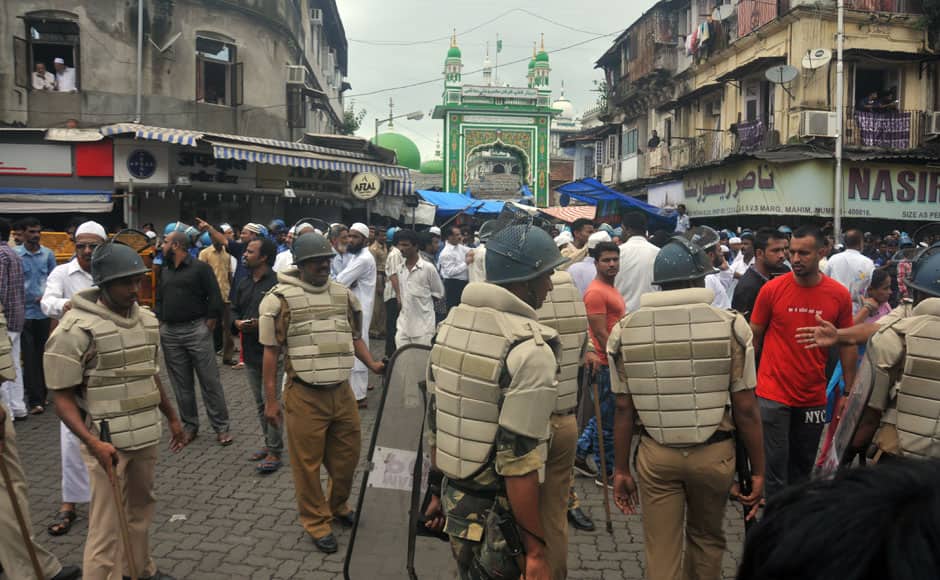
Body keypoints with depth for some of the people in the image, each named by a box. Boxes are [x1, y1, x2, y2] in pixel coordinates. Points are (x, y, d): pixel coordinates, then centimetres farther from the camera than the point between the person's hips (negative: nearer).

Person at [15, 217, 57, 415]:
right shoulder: (15, 254, -3)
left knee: (42, 355, 11)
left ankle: (41, 394, 23)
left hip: (43, 311, 3)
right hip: (24, 312, -3)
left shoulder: (48, 254, 5)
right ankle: (35, 400, -1)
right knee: (29, 357, -3)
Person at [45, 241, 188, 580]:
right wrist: (93, 442, -25)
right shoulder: (76, 328, -15)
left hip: (146, 437, 7)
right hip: (108, 442, -7)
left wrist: (172, 418, 23)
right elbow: (62, 395, -14)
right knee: (108, 527, -1)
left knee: (141, 510, 21)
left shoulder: (147, 320, 7)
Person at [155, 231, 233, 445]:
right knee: (181, 383, 10)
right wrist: (159, 323, 9)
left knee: (210, 381, -2)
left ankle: (221, 427, 5)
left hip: (196, 330, -6)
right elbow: (159, 299, 22)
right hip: (170, 333, 6)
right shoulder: (165, 272, 16)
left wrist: (208, 327, -10)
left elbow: (214, 299, -7)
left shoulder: (200, 268, -4)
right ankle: (189, 425, 22)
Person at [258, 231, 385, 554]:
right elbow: (271, 352, -5)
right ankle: (317, 522, 23)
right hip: (304, 395, -5)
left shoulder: (343, 294, 8)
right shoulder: (281, 298, -8)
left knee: (347, 454, 16)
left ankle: (337, 506, 40)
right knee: (308, 462, 5)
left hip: (342, 392, 5)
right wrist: (271, 401, -7)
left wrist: (371, 364, 0)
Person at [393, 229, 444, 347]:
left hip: (423, 325, -5)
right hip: (403, 324, 5)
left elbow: (439, 293, -1)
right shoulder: (400, 268, 7)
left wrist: (421, 302, 1)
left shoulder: (428, 268, -9)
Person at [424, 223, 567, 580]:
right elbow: (518, 463, -24)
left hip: (455, 503, 7)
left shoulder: (451, 324, 3)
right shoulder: (529, 350, -21)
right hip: (498, 520, -7)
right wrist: (536, 551, -17)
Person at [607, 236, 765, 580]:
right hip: (713, 453, 0)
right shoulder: (731, 326, -10)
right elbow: (745, 410, -8)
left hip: (655, 455, 0)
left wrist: (620, 470, 7)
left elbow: (624, 410, -2)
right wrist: (758, 471, 2)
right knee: (706, 538, 24)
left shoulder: (625, 330, -4)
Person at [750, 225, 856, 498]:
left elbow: (847, 345, 5)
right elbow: (753, 338, 1)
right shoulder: (772, 289, -7)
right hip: (773, 395, -2)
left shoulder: (839, 295, -3)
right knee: (774, 468, 0)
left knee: (803, 466, 16)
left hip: (814, 398, 2)